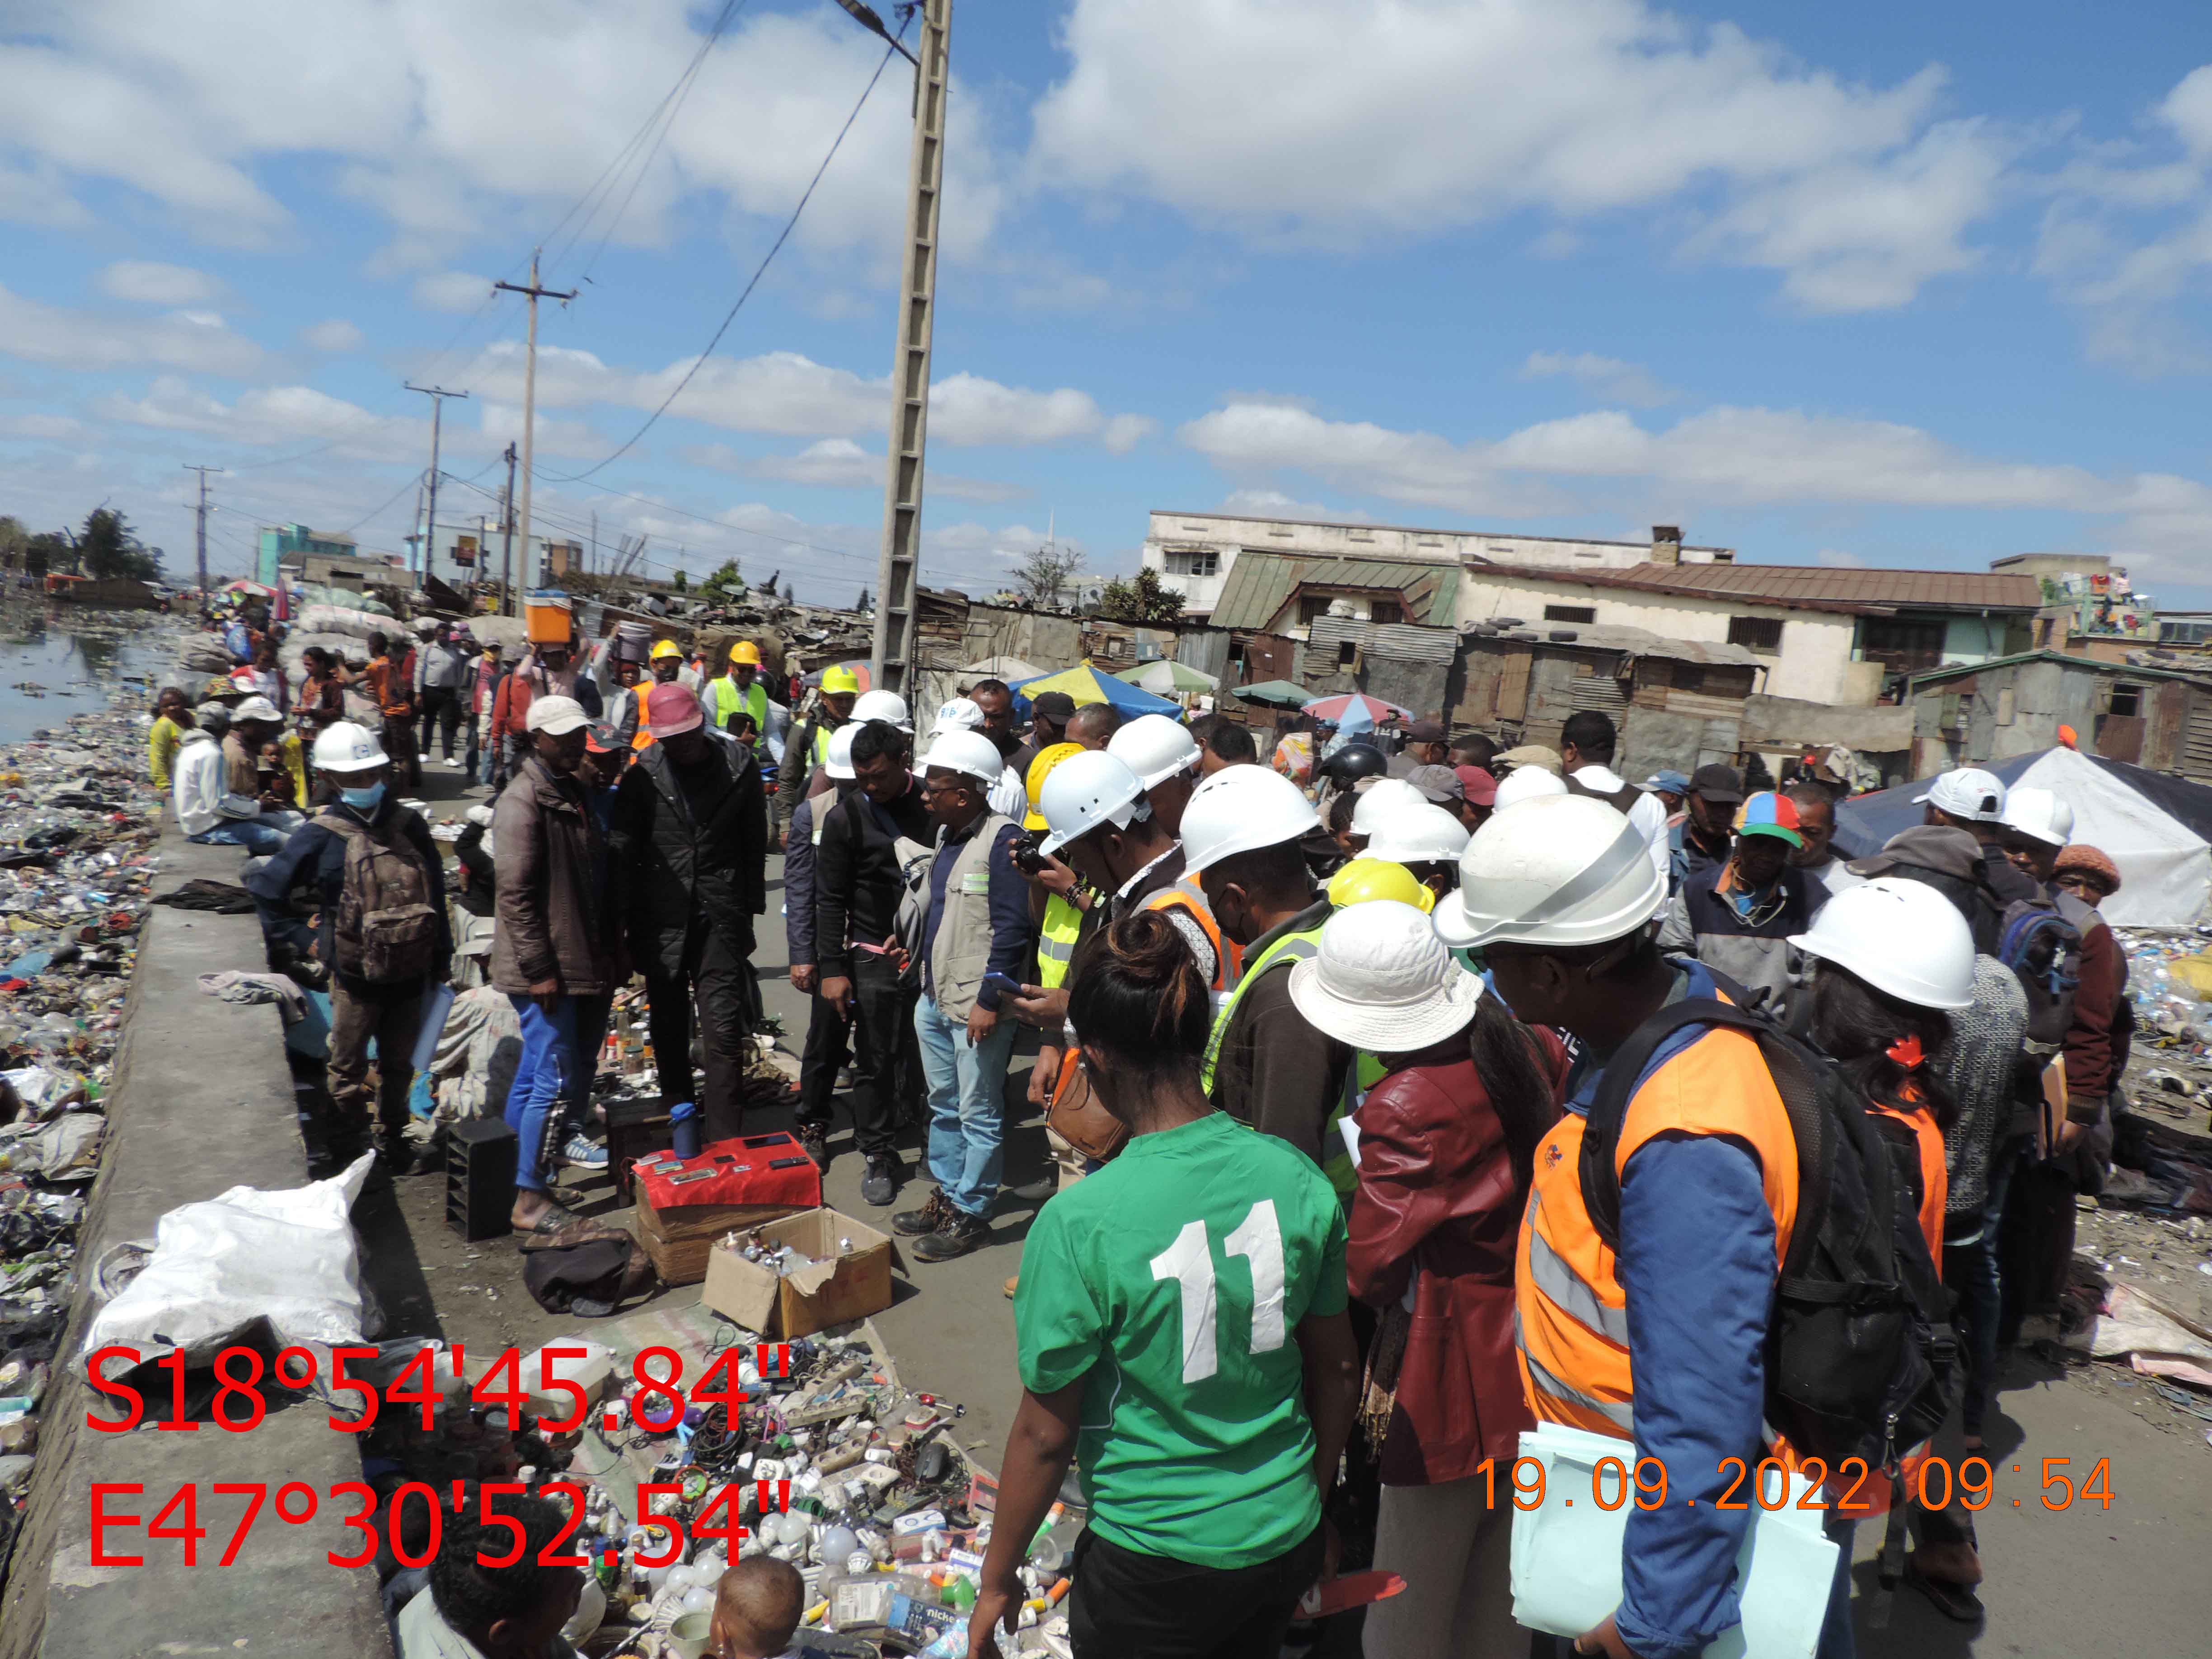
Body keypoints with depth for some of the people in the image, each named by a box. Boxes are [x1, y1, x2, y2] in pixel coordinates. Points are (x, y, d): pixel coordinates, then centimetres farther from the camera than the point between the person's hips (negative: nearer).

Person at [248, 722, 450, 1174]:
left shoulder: (410, 826, 1)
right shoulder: (322, 836, -10)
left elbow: (435, 896, 8)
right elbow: (265, 890, -2)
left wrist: (441, 958, 9)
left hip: (410, 972, 4)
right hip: (355, 977, -3)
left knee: (398, 1068, 17)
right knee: (349, 1070, 8)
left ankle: (393, 1148, 31)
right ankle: (345, 1160, 20)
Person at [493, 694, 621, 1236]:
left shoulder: (573, 793, 14)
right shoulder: (523, 802, -15)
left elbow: (598, 878, 20)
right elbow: (515, 893, -19)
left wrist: (611, 950, 18)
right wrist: (540, 970, -19)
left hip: (579, 963, 9)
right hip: (544, 968, -9)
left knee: (535, 1073, 17)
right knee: (556, 1078, -6)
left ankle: (515, 1168, 30)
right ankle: (530, 1200, 4)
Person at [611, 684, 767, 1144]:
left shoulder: (739, 766, -3)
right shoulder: (643, 776, -5)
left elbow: (755, 843, 5)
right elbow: (623, 852, 0)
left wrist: (751, 907, 4)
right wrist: (629, 922, -2)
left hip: (721, 916, -1)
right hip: (662, 918, 1)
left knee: (724, 1029, -4)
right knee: (668, 1025, 15)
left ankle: (726, 1140, 2)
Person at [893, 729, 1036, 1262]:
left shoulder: (1002, 839, -17)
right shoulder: (947, 836, 12)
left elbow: (1013, 927, -20)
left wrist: (989, 1001, -21)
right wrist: (921, 964, 18)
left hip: (977, 1005, -9)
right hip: (936, 997, 10)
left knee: (978, 1115, 3)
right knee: (943, 1106, 20)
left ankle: (970, 1213, 15)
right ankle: (947, 1197, 34)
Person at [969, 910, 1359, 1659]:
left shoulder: (1078, 1224, -25)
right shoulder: (1296, 1178, -12)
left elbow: (1046, 1435, -15)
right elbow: (1338, 1370, 0)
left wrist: (997, 1578, 2)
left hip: (1156, 1566, -4)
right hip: (1287, 1543, 4)